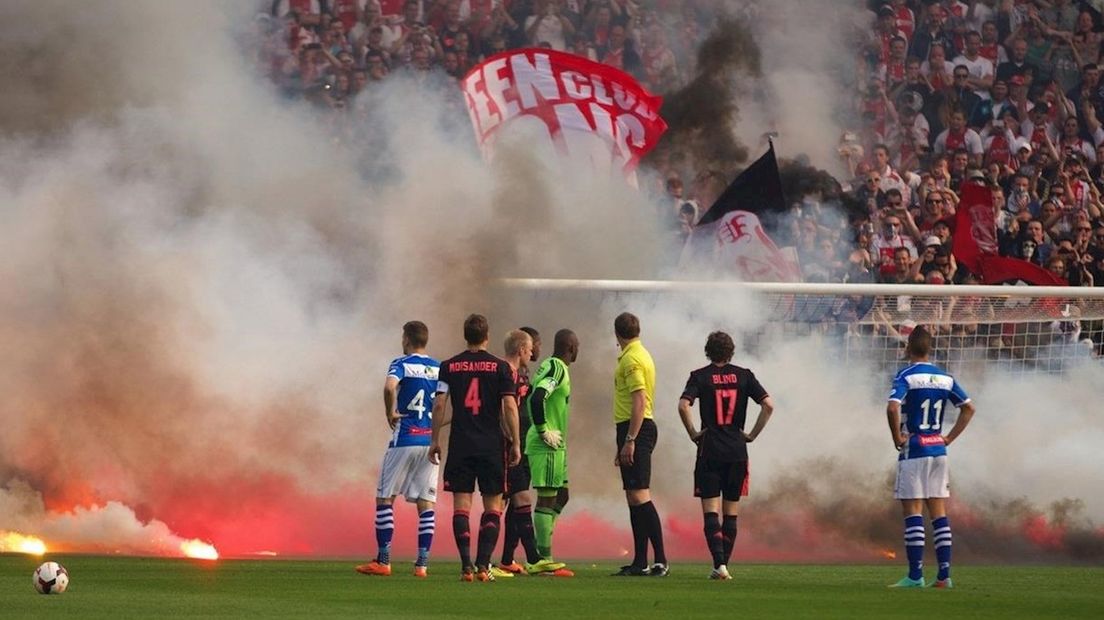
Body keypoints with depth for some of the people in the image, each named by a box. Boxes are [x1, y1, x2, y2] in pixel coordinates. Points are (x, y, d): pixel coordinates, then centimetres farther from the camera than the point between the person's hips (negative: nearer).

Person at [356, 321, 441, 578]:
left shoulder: (401, 364, -4)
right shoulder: (440, 369, 11)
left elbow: (389, 387, -24)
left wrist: (391, 412, -10)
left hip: (404, 439, -4)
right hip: (431, 441, 4)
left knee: (385, 498, 4)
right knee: (426, 502, 6)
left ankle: (383, 561, 1)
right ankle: (422, 562, 1)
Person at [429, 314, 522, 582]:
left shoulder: (449, 366, 3)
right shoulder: (500, 367, -1)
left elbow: (439, 405, 0)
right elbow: (510, 406, -4)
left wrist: (435, 440, 8)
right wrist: (515, 444, 2)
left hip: (460, 446, 1)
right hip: (492, 446, -1)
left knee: (461, 505, 2)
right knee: (492, 507, 6)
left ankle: (466, 565, -7)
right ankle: (483, 565, -5)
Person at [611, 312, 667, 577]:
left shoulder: (632, 359, -11)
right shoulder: (640, 355, 19)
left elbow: (640, 401, -20)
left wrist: (629, 440, -23)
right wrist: (624, 444, 27)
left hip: (636, 429, -10)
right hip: (635, 430, 10)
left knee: (639, 496, -14)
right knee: (634, 498, 10)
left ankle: (660, 560, -18)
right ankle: (640, 563, 12)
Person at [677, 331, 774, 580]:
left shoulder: (700, 376, 0)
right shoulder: (743, 376, 5)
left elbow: (684, 405, -16)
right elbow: (768, 405, -4)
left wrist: (693, 433, -3)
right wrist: (752, 435, 4)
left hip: (710, 450, -2)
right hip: (737, 451, 2)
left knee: (711, 511, -3)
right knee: (731, 511, 12)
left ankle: (719, 563, -18)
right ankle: (724, 565, 12)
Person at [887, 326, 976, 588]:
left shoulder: (906, 376, -9)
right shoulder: (945, 378, 9)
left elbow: (892, 408, -24)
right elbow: (968, 408, 14)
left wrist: (897, 438, -11)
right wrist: (949, 438, 14)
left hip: (913, 451, -5)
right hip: (938, 450, 5)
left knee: (913, 514, -4)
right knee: (939, 514, 8)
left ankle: (915, 575, -7)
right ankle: (944, 574, 6)